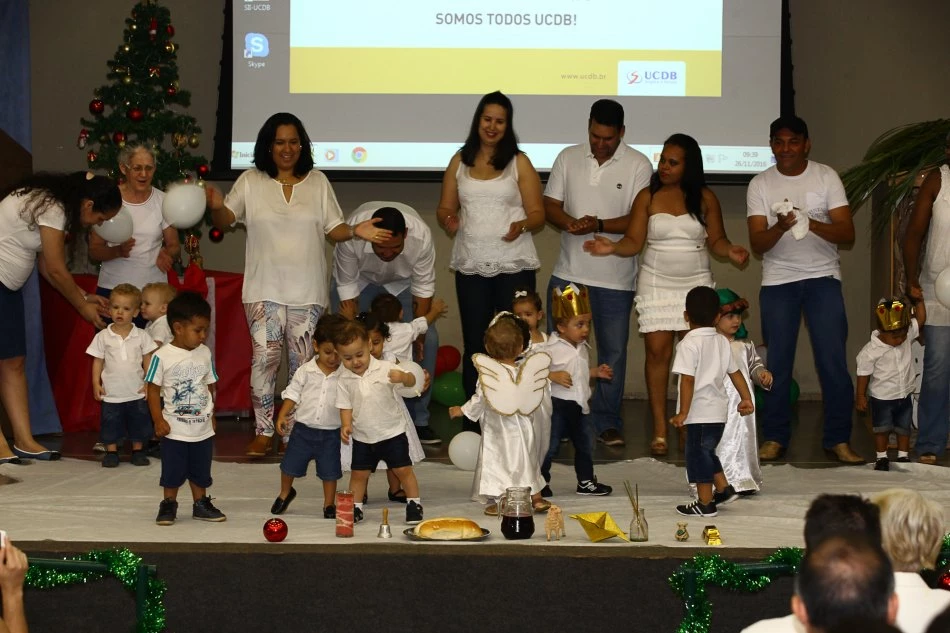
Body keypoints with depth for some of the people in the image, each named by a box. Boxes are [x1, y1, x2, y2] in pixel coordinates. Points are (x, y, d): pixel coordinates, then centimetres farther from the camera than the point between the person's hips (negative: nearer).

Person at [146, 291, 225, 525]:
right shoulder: (162, 356, -13)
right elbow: (153, 389, -8)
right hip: (174, 429, -4)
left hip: (203, 427, 4)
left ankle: (201, 503, 27)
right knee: (172, 472, 5)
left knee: (200, 471, 14)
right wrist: (158, 420, -11)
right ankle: (168, 505, 20)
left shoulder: (204, 353, 1)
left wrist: (212, 416, 15)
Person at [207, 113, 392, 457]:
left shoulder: (318, 182, 9)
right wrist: (216, 206, -22)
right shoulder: (251, 182, 5)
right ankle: (263, 431, 1)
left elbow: (333, 229, 9)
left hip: (307, 290, 1)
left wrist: (356, 231, -11)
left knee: (304, 363, 2)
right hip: (264, 289, -1)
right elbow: (225, 220, 0)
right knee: (264, 357, -7)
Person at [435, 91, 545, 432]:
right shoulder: (460, 161, 10)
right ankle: (472, 423, 10)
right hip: (471, 266, 2)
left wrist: (522, 226, -21)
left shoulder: (519, 162, 2)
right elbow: (445, 207, 12)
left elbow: (538, 214, 1)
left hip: (514, 265, -2)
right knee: (474, 344, 5)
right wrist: (448, 221, -11)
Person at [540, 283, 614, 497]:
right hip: (557, 403, -7)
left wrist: (596, 372, 11)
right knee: (550, 445, -1)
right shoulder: (551, 348, -16)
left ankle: (586, 481, 28)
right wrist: (553, 376, -30)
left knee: (584, 444, 15)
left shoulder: (582, 347, 9)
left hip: (578, 404, 7)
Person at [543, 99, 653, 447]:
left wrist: (599, 225, -24)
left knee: (613, 351, 5)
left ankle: (607, 422, 15)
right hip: (568, 272, 3)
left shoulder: (638, 165, -4)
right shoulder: (568, 158, 5)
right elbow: (550, 206, 5)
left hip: (615, 278, -2)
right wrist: (571, 223, -17)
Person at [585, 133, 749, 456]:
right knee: (658, 351, -6)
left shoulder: (705, 198, 1)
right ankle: (659, 431, -1)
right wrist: (612, 247, -22)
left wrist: (730, 251, -17)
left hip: (696, 284, 0)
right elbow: (633, 242, -2)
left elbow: (716, 240, 4)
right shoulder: (647, 197, 0)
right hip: (656, 284, 0)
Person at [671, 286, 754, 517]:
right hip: (719, 410, 7)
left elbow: (688, 380, -18)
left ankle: (705, 504, 7)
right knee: (707, 452, 24)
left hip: (700, 411, -7)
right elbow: (735, 372, 13)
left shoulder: (689, 344, -13)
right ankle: (724, 489, 25)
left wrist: (683, 413, -16)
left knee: (698, 453, 2)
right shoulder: (722, 342, 8)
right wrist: (746, 398, 22)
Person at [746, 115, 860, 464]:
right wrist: (781, 226, -27)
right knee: (777, 363, 0)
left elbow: (847, 233, -7)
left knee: (833, 361, -7)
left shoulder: (826, 177, -1)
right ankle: (774, 438, 10)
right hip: (777, 282, 1)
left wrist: (810, 222, -25)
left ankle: (838, 439, 0)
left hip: (823, 278, -1)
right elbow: (757, 243, -6)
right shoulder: (760, 185, 1)